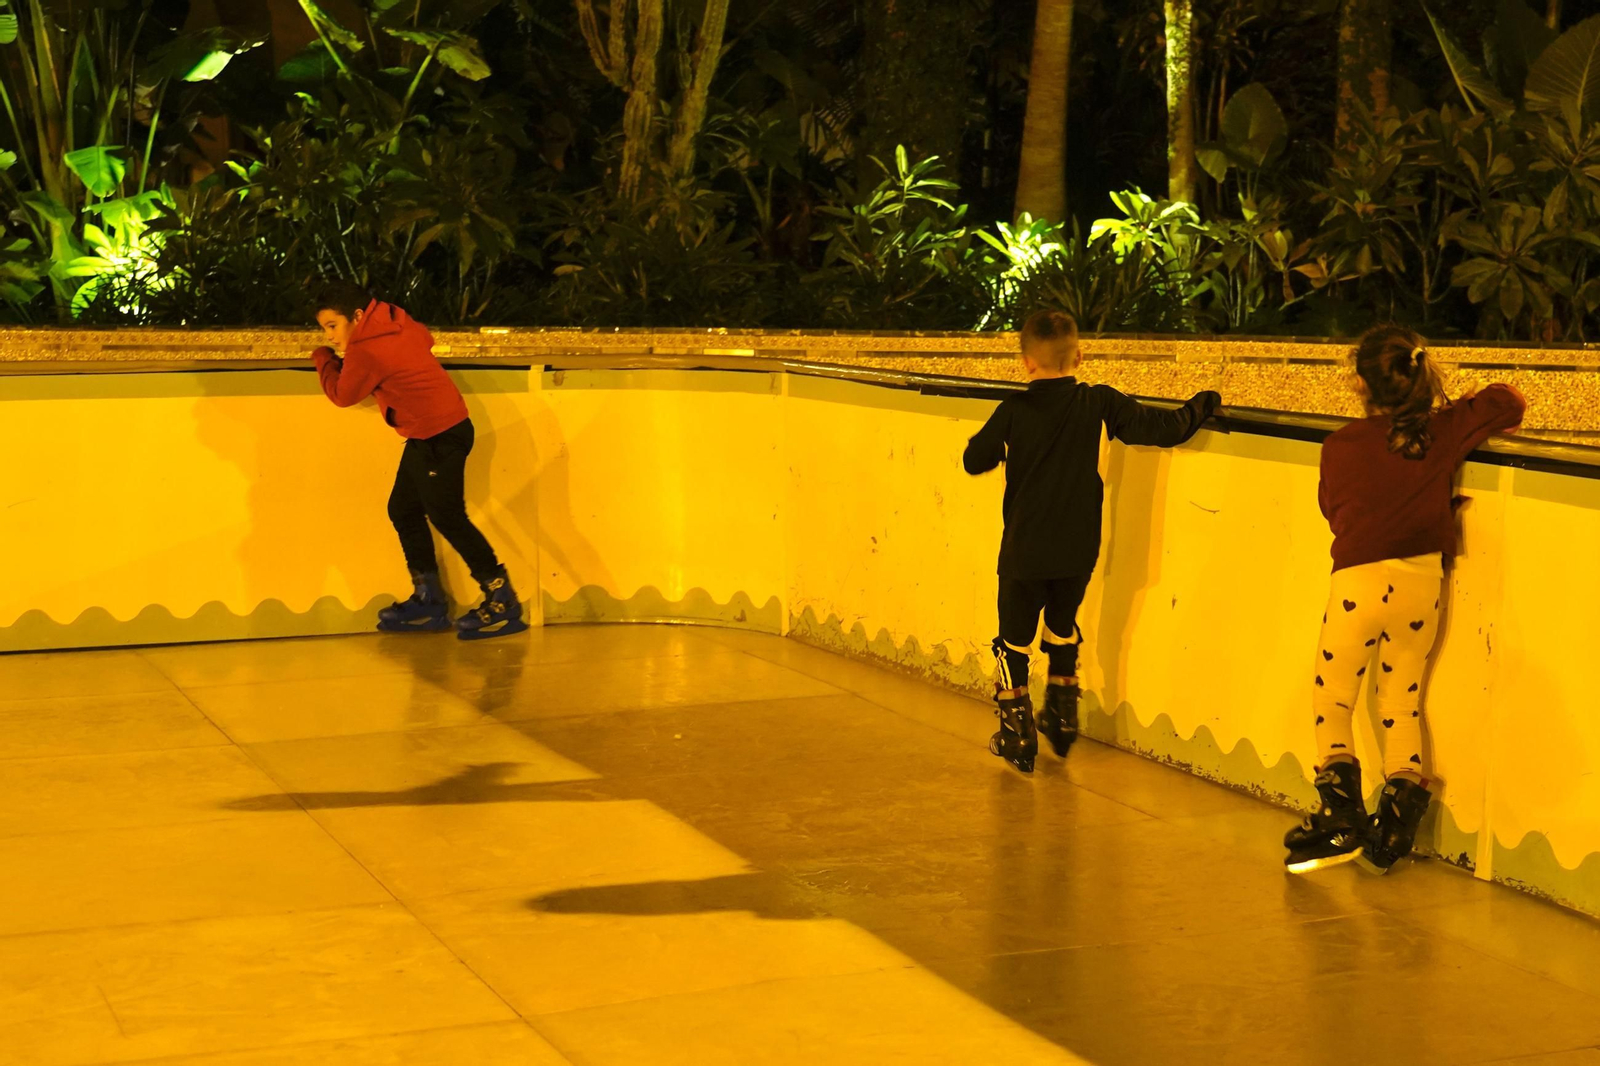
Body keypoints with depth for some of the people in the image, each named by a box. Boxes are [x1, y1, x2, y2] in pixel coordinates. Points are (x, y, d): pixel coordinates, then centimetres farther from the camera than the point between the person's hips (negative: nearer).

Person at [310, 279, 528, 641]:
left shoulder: (365, 352, -19)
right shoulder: (394, 321, 6)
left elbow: (342, 395, -3)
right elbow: (426, 338, 27)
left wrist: (323, 360, 14)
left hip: (440, 437, -10)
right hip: (428, 436, 10)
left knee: (447, 517, -8)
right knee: (403, 510, 13)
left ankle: (503, 601, -4)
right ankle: (429, 601, 18)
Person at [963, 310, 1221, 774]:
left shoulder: (1014, 411, -11)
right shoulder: (1099, 404, -8)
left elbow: (974, 460, -2)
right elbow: (1166, 429, -8)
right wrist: (1201, 406, 11)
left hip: (1024, 551, -2)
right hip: (1078, 551, 3)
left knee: (1015, 642, 12)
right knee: (1062, 630, 26)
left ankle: (1017, 737, 14)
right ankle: (1062, 719, 34)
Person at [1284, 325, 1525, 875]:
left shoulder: (1341, 447, -5)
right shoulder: (1444, 431, 0)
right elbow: (1509, 401, 13)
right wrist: (1467, 422, 28)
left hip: (1360, 579, -3)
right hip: (1422, 581, 4)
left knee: (1331, 705, 11)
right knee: (1403, 704, 16)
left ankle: (1342, 821, 5)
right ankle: (1394, 832, 16)